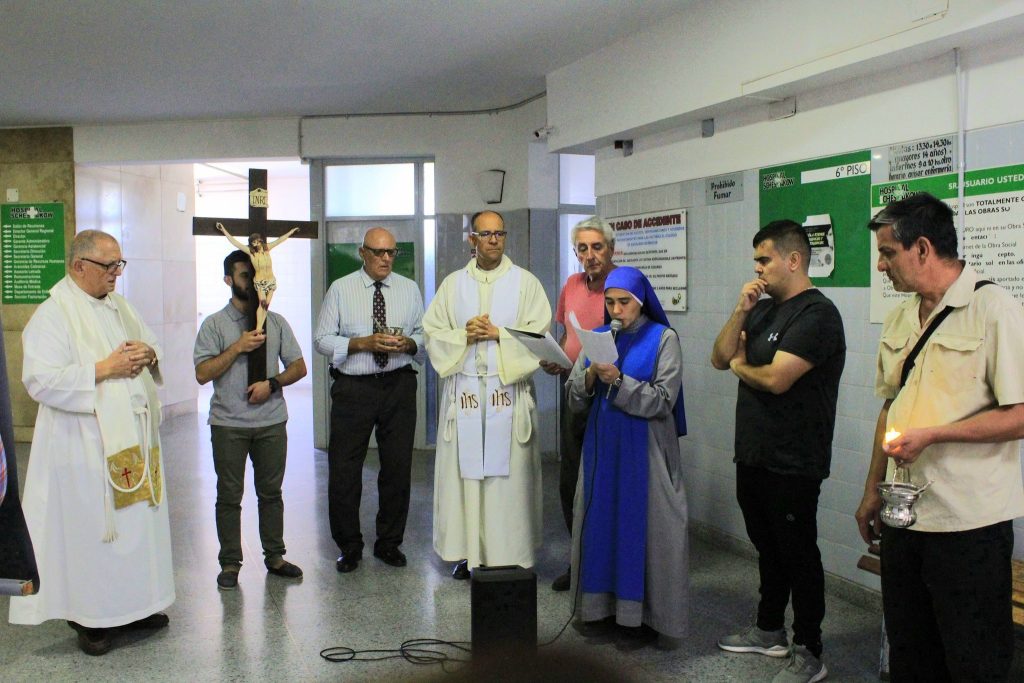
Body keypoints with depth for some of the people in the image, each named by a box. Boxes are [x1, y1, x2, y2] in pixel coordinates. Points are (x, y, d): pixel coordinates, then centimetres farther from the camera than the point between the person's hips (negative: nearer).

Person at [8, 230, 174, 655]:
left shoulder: (121, 307, 12)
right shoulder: (53, 315, -11)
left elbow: (152, 346, 20)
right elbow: (42, 380, -19)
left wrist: (147, 354, -4)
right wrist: (104, 368, -22)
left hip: (133, 441, 7)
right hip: (85, 448, -7)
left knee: (137, 521, 13)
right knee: (91, 529, 1)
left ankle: (133, 604, 27)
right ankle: (90, 617, 16)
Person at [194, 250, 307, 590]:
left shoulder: (276, 322, 9)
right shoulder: (214, 324, 1)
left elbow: (299, 367, 7)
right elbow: (202, 373, -8)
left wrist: (272, 383, -9)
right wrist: (237, 347, -16)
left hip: (272, 422, 2)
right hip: (229, 424, -2)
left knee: (271, 492, 10)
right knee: (229, 495, 5)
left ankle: (274, 555, 22)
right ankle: (230, 563, 15)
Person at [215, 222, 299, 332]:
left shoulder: (267, 248, 1)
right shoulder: (250, 251, -7)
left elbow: (280, 240, 9)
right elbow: (234, 242, -9)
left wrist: (291, 231, 16)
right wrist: (224, 230, -12)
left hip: (271, 281, 3)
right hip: (259, 281, -3)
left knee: (266, 304, 0)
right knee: (262, 302, -17)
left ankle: (259, 329, 4)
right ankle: (258, 329, -17)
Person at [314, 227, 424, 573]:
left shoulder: (410, 289, 9)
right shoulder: (340, 290, 2)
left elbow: (424, 335, 11)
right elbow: (322, 339, -2)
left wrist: (409, 343, -12)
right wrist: (364, 343, -15)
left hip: (398, 386, 2)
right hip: (353, 388, -2)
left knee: (398, 467, 8)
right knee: (344, 470, 1)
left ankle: (389, 542, 24)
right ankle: (349, 547, 18)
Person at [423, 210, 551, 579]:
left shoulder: (526, 282, 5)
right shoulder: (453, 284, 11)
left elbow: (539, 334, -3)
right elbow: (432, 333, 7)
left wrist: (498, 333, -12)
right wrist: (465, 335, -9)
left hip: (509, 388, -2)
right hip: (463, 389, 2)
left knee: (508, 470, -1)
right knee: (464, 469, 2)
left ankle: (509, 552, 8)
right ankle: (468, 550, 13)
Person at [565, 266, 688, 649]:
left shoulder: (663, 338, -5)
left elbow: (662, 401, -12)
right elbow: (575, 401, 5)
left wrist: (618, 381, -22)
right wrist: (590, 378, -15)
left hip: (644, 450, -4)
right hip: (601, 447, 4)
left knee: (640, 527, 0)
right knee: (600, 521, 8)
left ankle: (641, 614, 11)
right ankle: (603, 603, 21)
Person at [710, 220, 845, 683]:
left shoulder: (816, 314, -15)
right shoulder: (762, 310, 13)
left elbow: (776, 379, -24)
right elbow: (719, 357, 7)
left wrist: (740, 366, -5)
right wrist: (740, 311, -5)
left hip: (793, 465, -8)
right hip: (753, 455, 9)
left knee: (798, 555, 2)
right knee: (767, 548, 20)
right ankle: (770, 631, 35)